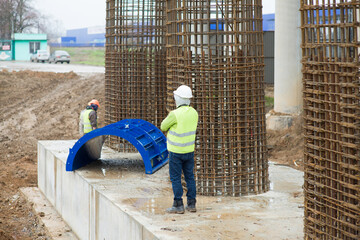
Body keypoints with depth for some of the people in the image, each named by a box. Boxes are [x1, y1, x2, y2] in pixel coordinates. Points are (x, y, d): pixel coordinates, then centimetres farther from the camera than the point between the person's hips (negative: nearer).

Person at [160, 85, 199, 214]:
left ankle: (178, 205, 3)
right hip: (189, 150, 6)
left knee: (175, 178, 2)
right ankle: (191, 204, 16)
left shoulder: (175, 114, -20)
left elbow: (163, 127, -5)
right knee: (190, 177, 13)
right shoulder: (194, 113, 0)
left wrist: (168, 117, 14)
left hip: (176, 151, -6)